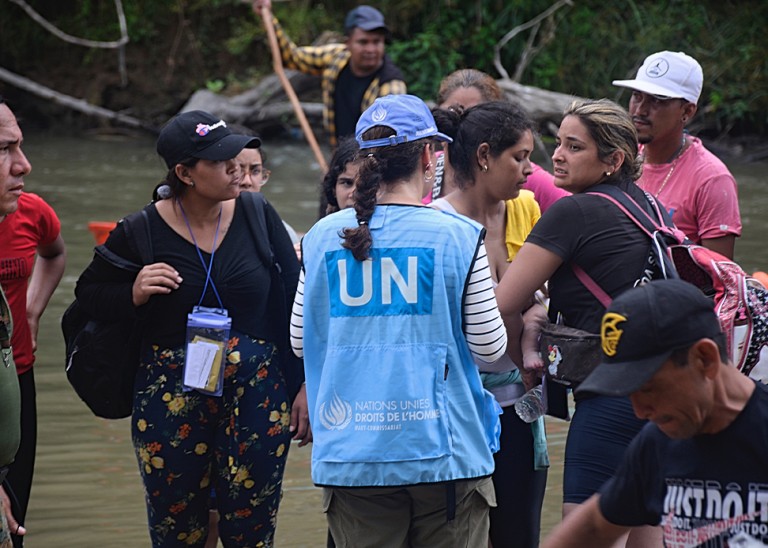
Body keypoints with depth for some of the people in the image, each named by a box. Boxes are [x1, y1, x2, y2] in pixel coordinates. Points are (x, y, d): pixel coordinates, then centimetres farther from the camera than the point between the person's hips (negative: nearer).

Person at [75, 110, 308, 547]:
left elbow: (294, 302, 5)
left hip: (259, 396, 1)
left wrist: (306, 384, 4)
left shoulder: (258, 218, -1)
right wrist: (133, 294, -13)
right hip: (172, 400, -1)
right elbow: (89, 293, 8)